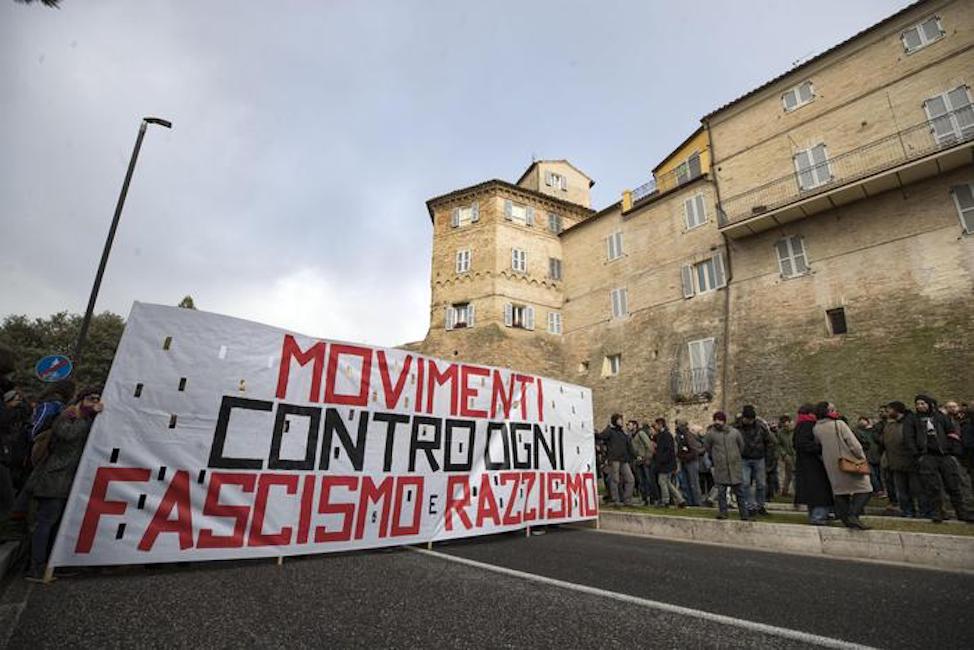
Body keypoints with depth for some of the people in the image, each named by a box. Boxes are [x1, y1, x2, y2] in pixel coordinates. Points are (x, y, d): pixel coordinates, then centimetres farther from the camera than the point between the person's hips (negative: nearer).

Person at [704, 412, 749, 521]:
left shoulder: (734, 432, 2)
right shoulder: (710, 434, -2)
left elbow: (741, 446, 16)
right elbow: (707, 448, 12)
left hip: (735, 466, 1)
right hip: (719, 468, -1)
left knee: (739, 491, 7)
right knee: (721, 491, 1)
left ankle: (744, 514, 15)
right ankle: (722, 512, 9)